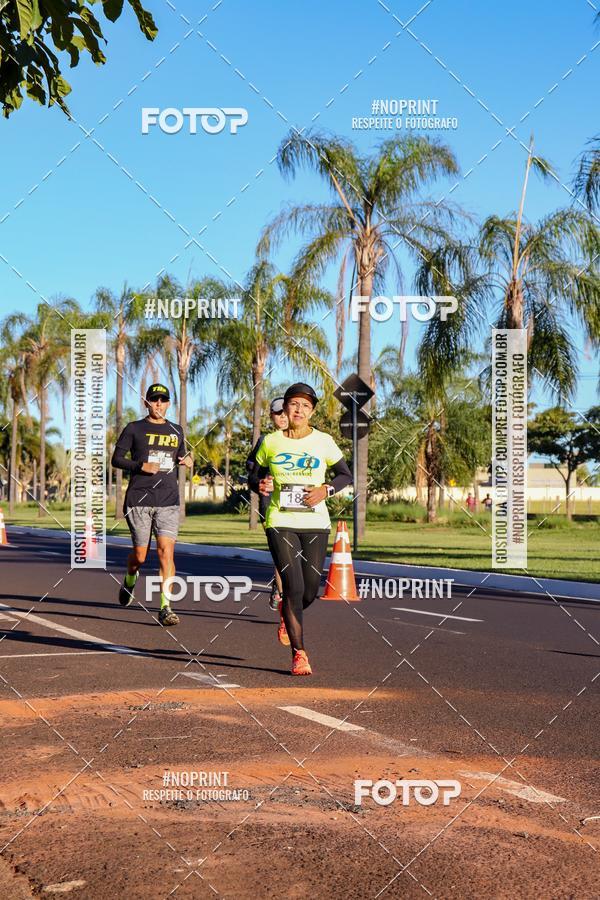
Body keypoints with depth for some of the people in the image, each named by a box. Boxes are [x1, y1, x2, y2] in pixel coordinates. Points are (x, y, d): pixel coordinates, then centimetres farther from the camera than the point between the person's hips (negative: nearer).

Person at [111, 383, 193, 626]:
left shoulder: (176, 431, 15)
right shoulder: (134, 429, 4)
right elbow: (117, 459, 3)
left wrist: (186, 461, 5)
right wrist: (141, 466, -13)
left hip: (168, 502, 2)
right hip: (139, 500, -2)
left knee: (166, 551, -12)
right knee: (140, 555, 3)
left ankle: (165, 608, -11)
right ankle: (129, 581, 39)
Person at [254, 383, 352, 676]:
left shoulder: (323, 442, 2)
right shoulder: (271, 442, 3)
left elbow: (345, 475, 10)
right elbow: (260, 475, 16)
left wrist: (326, 490, -9)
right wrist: (262, 485, -8)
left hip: (315, 523, 1)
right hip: (280, 522, -1)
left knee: (310, 591, 4)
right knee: (293, 587, -12)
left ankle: (287, 614, 41)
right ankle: (299, 654, -4)